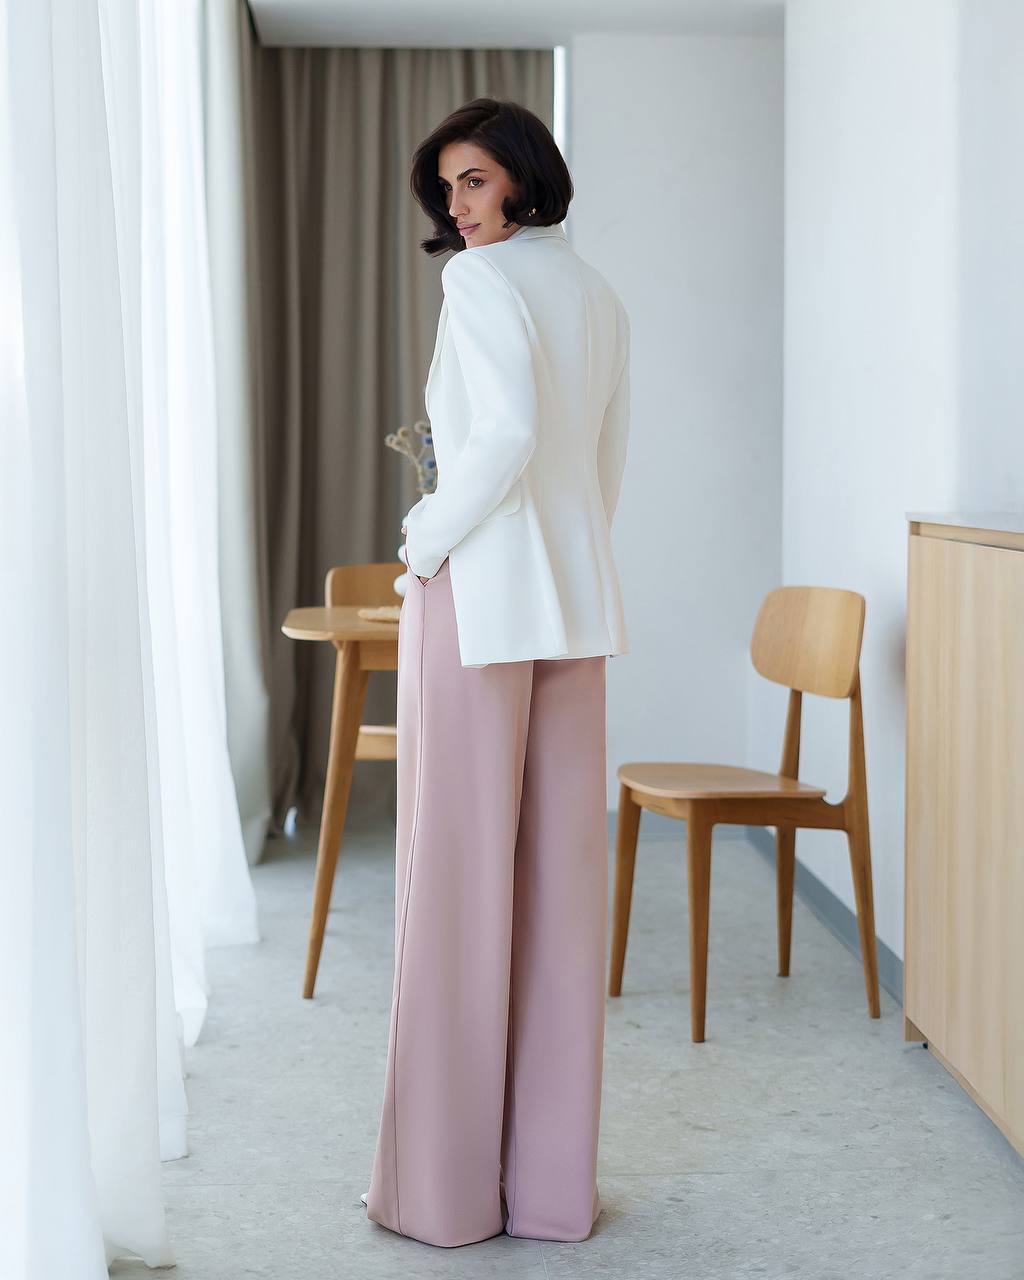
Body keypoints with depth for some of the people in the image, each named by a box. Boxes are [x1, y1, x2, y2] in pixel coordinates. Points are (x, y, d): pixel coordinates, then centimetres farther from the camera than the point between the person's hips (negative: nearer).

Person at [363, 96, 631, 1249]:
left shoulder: (483, 279, -9)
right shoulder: (598, 295, 14)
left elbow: (507, 434, -22)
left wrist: (427, 539, -9)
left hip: (478, 595, -7)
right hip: (576, 604, 7)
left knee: (459, 881, -1)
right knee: (562, 879, 7)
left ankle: (450, 1184, 7)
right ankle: (555, 1180, 14)